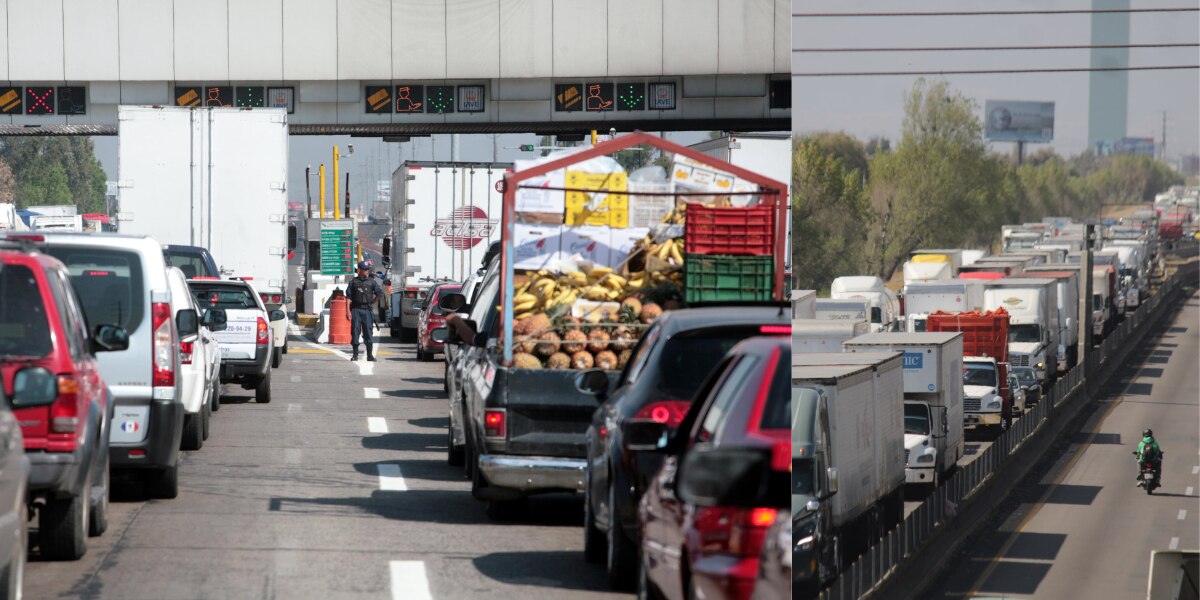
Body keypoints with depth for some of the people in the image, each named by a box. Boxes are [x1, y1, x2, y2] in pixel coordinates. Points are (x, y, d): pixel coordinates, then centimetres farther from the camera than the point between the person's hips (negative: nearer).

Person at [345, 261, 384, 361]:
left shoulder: (372, 282, 6)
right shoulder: (353, 282, 4)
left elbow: (380, 294, 9)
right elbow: (348, 297, 1)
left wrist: (372, 302, 7)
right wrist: (348, 311, -6)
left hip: (367, 310, 1)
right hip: (356, 310, -1)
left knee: (368, 331, 1)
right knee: (355, 331, 0)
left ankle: (370, 355, 4)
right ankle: (355, 355, 6)